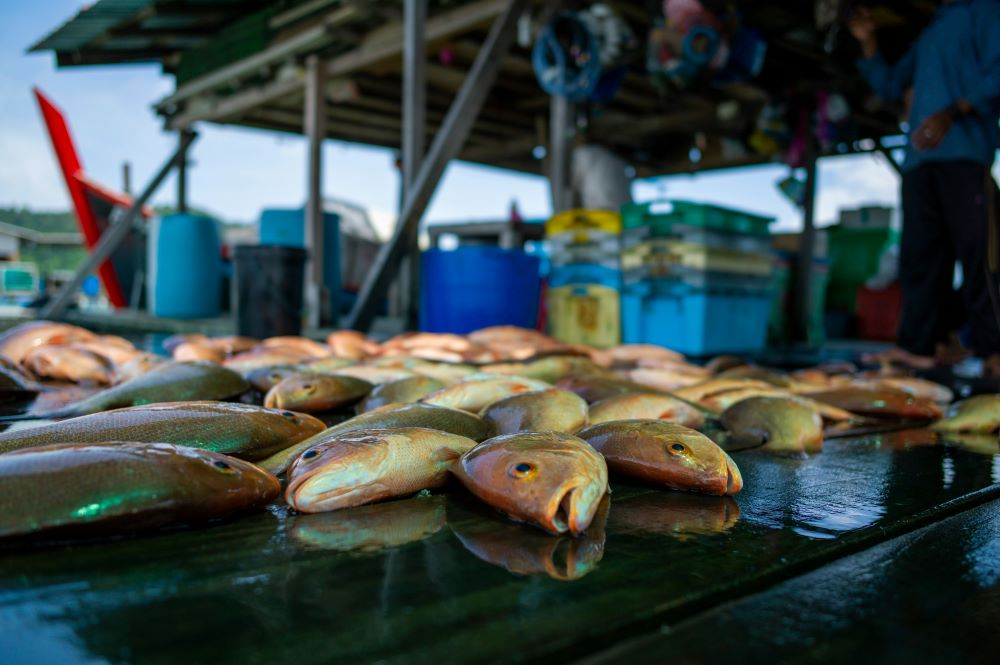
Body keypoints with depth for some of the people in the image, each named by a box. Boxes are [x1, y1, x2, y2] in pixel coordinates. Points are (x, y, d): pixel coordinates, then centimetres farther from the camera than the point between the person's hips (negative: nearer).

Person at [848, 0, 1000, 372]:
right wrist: (868, 43, 22)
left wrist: (953, 112, -19)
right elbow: (889, 88, 33)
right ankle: (916, 346, 1)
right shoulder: (929, 34, 30)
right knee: (919, 254, 1)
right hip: (919, 160, 7)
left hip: (963, 153, -7)